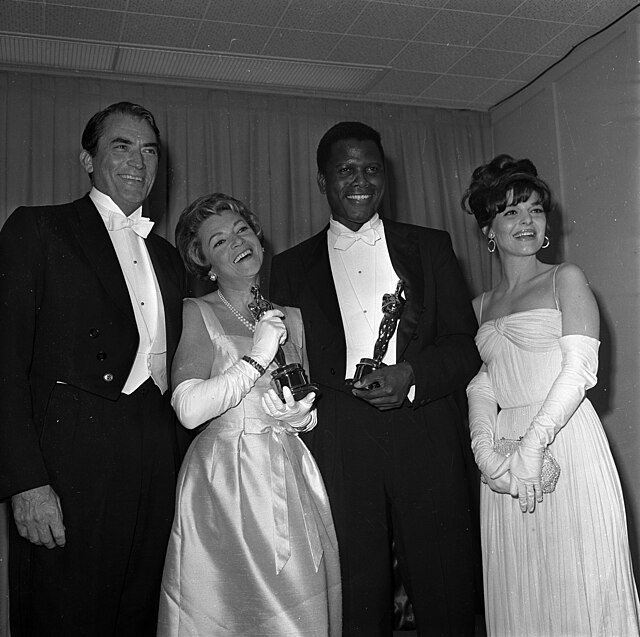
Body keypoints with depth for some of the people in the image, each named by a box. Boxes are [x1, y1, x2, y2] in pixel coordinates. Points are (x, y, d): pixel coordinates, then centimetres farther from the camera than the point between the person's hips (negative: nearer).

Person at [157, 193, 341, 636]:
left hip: (292, 477, 5)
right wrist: (257, 358, -16)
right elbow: (189, 410, -18)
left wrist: (302, 414, -2)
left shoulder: (291, 317, 11)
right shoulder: (198, 313, -4)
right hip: (226, 479, -4)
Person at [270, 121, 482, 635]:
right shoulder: (293, 266, 13)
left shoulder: (431, 247, 13)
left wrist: (412, 376, -11)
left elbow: (467, 344, 7)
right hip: (338, 449, 0)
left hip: (425, 438, 0)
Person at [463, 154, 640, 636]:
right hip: (504, 464, 4)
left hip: (567, 444, -4)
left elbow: (580, 367, -9)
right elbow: (481, 386, 7)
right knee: (517, 595, 9)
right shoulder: (480, 306, 16)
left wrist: (532, 444, -18)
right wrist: (488, 454, -11)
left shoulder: (566, 279, 3)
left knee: (577, 585, 1)